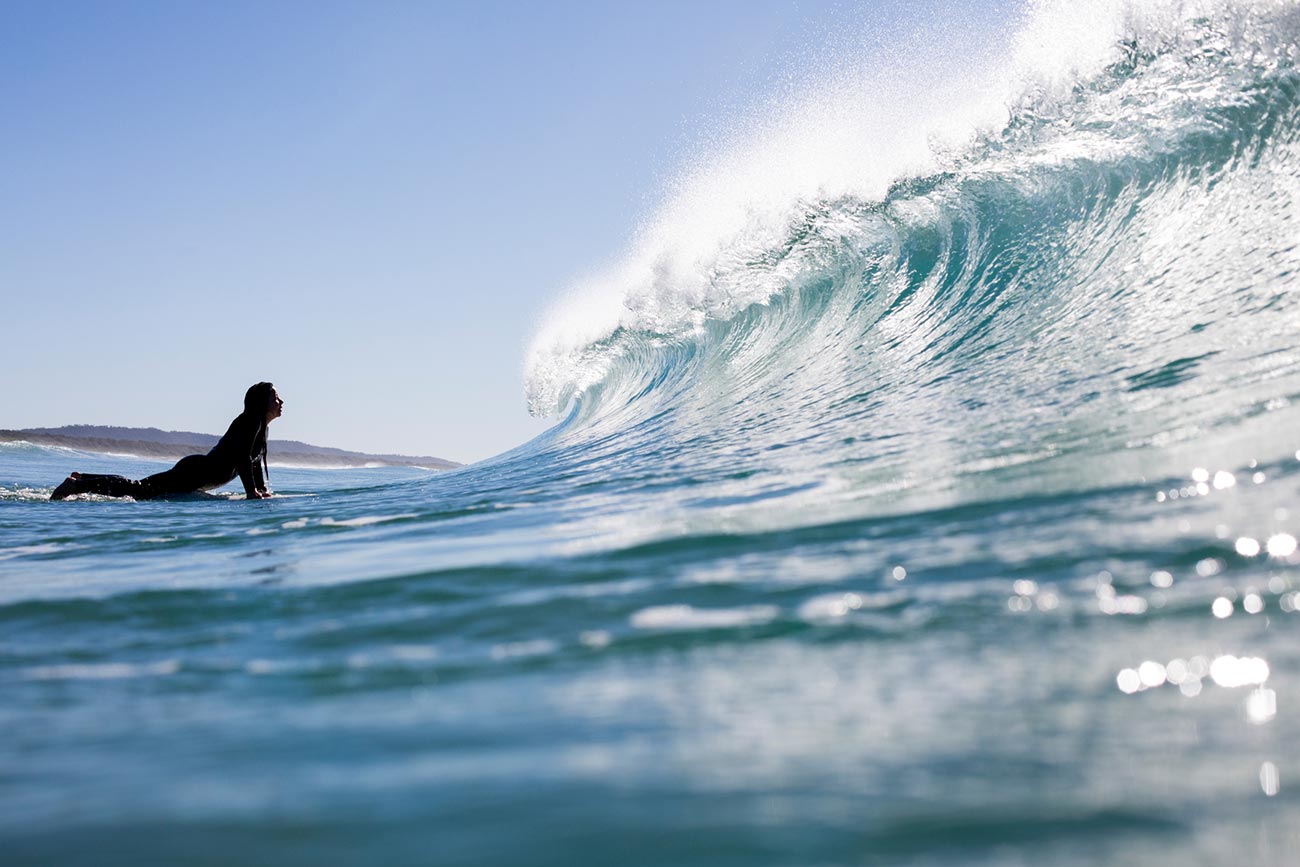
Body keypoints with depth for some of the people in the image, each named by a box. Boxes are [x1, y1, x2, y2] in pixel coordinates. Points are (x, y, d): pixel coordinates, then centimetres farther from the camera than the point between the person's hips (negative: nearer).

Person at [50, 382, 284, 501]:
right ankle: (77, 485, -13)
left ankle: (82, 478, 19)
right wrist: (251, 492, -29)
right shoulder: (249, 421, -17)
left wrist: (262, 489, 17)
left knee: (141, 487, 14)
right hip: (195, 472, -9)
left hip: (199, 473, 9)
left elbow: (257, 459, 25)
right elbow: (242, 459, -27)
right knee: (141, 490, -14)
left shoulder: (261, 427, 14)